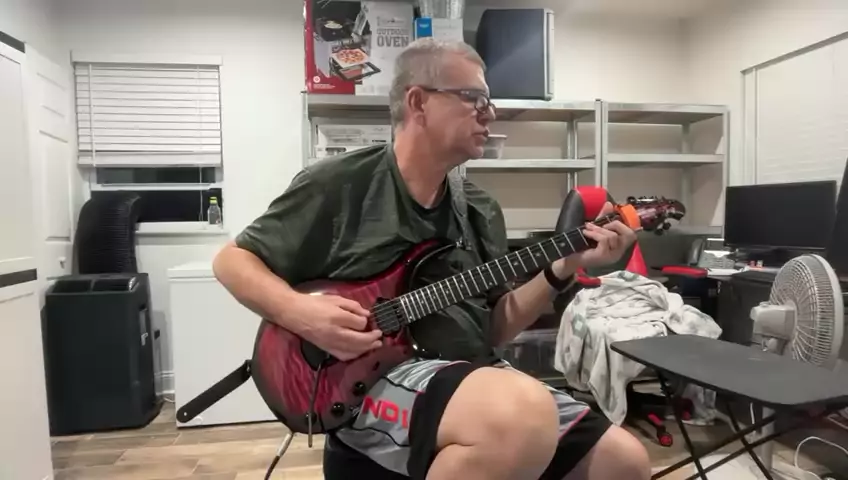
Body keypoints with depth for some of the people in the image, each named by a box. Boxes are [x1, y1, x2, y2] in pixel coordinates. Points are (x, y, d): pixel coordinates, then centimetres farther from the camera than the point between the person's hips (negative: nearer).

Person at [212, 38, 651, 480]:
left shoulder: (481, 212, 11)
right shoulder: (337, 185, -6)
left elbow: (494, 329, 12)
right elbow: (233, 260, 2)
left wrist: (563, 269, -1)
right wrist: (301, 312, -17)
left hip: (474, 376, 7)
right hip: (369, 382, -6)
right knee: (525, 413, -35)